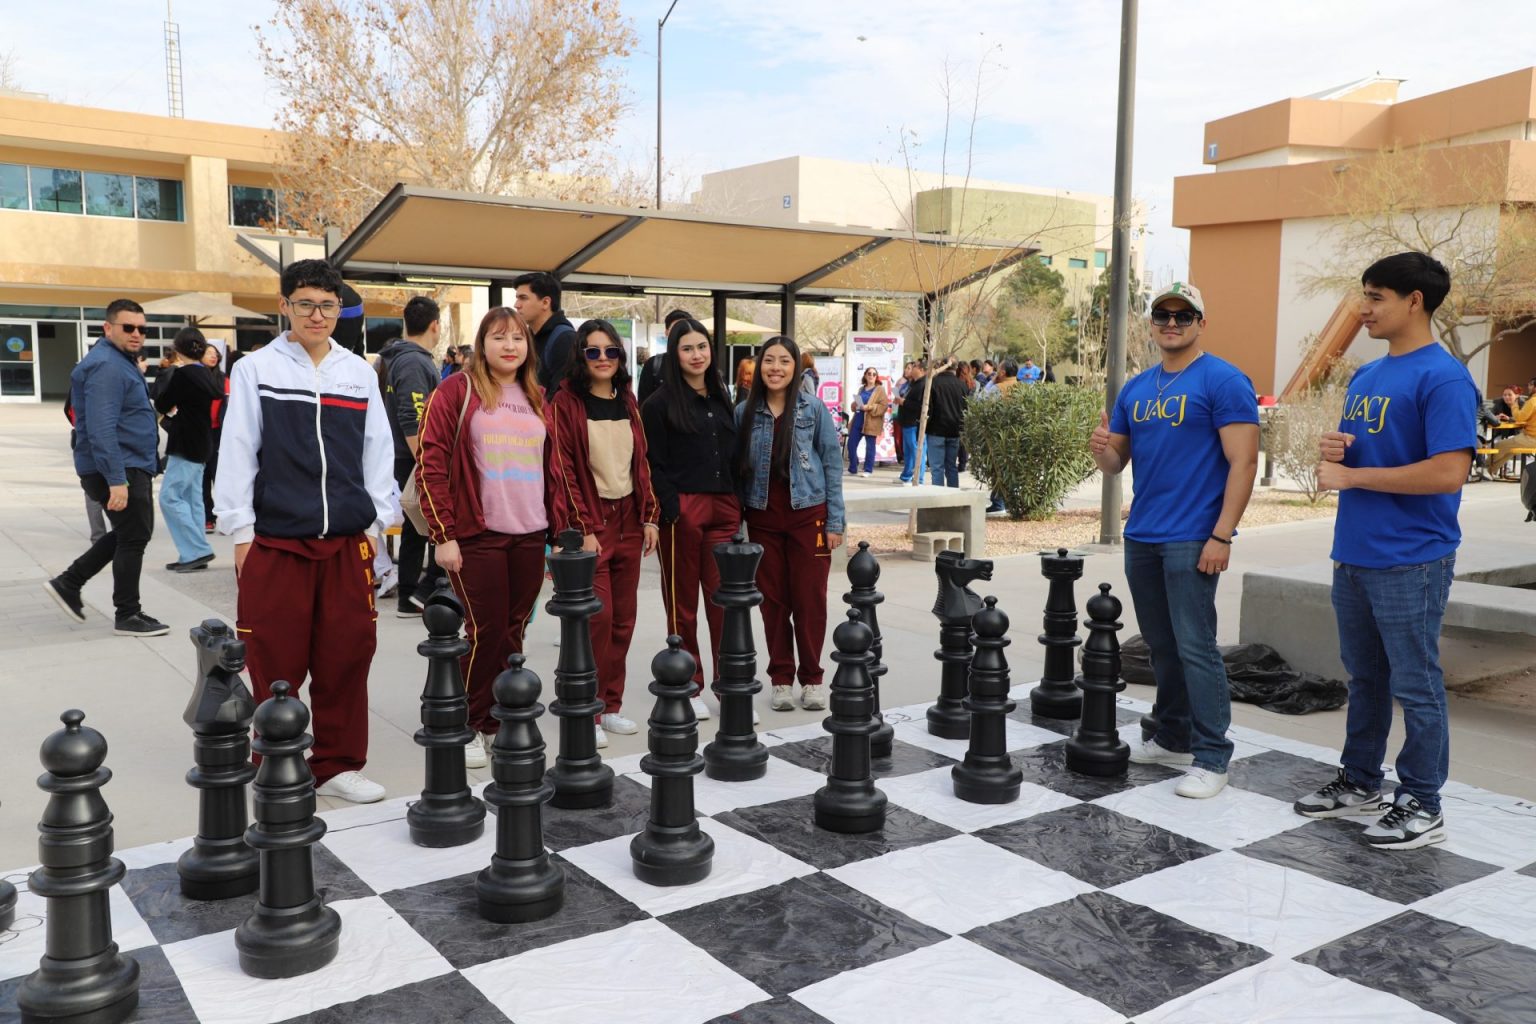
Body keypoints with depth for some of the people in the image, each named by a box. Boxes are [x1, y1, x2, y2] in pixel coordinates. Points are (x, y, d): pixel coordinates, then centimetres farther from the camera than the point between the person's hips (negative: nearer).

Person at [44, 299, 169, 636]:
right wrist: (116, 480, -30)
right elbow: (102, 428, -27)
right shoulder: (107, 366, -19)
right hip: (120, 469, -10)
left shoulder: (121, 362, 15)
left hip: (131, 466, 10)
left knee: (127, 533, 20)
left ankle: (69, 582, 24)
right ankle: (127, 615, 10)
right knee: (133, 538, -1)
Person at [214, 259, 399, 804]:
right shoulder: (255, 370, 2)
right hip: (275, 541, -2)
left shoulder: (360, 372, 10)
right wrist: (241, 533, -3)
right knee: (275, 665, 3)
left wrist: (376, 523, 8)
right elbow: (236, 454, 1)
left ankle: (338, 765, 19)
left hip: (348, 541, 3)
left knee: (346, 658, 6)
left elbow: (378, 452, 12)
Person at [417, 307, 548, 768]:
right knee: (486, 632, -2)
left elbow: (552, 466, 19)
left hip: (530, 536, 5)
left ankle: (498, 722, 20)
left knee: (514, 632, 8)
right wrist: (443, 534, -11)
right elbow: (431, 465, -7)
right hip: (477, 536, -5)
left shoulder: (538, 398, 14)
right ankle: (469, 728, 12)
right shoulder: (457, 391, -3)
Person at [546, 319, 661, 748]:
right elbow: (561, 471, -10)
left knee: (623, 619, 7)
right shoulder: (564, 404, -6)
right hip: (589, 522, -6)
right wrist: (581, 530, -15)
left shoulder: (627, 403, 13)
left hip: (628, 523, 6)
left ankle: (610, 705, 19)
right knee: (597, 618, -8)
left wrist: (650, 517, 8)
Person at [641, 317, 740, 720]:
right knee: (683, 603, 5)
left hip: (723, 509, 5)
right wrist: (670, 513, -14)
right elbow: (654, 465, -6)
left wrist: (739, 506, 11)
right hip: (683, 511, -5)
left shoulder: (722, 401, 16)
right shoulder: (660, 404, -2)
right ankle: (689, 687, 15)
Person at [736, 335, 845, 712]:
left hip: (807, 515, -2)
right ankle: (781, 678, 17)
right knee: (773, 600, 7)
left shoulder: (814, 409, -2)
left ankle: (811, 678, 14)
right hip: (763, 517, 2)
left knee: (810, 599, 2)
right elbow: (736, 468, 8)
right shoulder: (744, 412, 3)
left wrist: (835, 521, -5)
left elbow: (832, 464, 0)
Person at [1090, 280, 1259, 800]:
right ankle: (1172, 739, 27)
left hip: (1191, 540, -7)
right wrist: (1101, 449, -7)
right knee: (1161, 645, 15)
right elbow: (1118, 462, 17)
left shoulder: (1223, 380, -7)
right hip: (1141, 537, 7)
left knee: (1195, 647, -5)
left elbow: (1243, 462, -13)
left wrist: (1221, 535, -19)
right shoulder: (1136, 388, 14)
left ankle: (1212, 757, 4)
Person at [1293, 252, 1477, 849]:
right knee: (1364, 677, 17)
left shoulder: (1442, 377, -14)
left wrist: (1352, 476, -17)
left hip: (1411, 560, -8)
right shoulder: (1365, 376, 13)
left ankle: (1421, 806, 16)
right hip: (1354, 554, 8)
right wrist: (1334, 450, -1)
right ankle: (1359, 783, 30)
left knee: (1415, 685, 3)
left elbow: (1449, 472, -22)